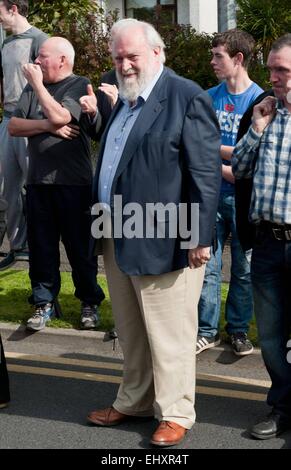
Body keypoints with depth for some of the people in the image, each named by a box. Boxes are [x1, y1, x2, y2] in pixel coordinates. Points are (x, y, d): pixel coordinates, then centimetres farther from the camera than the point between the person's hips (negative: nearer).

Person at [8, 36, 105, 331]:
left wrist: (37, 83, -10)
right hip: (38, 182, 5)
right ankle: (44, 303, 18)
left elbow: (58, 115, -20)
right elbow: (13, 126, 4)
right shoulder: (32, 89, 12)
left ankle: (90, 303, 19)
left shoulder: (80, 86, -4)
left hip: (73, 183, -5)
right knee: (41, 246, 8)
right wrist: (47, 125, -11)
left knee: (80, 246, 5)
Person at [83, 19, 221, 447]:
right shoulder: (125, 100, 15)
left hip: (163, 240, -8)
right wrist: (102, 201, 19)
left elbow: (205, 173, -16)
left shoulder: (187, 98, -12)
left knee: (168, 333, 2)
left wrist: (200, 236, -19)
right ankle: (135, 400, 33)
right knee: (130, 332, 18)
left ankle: (175, 414, 15)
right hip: (118, 238, 8)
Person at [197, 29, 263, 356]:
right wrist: (226, 170, -7)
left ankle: (238, 329, 22)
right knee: (208, 265, 4)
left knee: (243, 268, 8)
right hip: (211, 194, 3)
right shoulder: (209, 97, 7)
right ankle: (207, 331, 15)